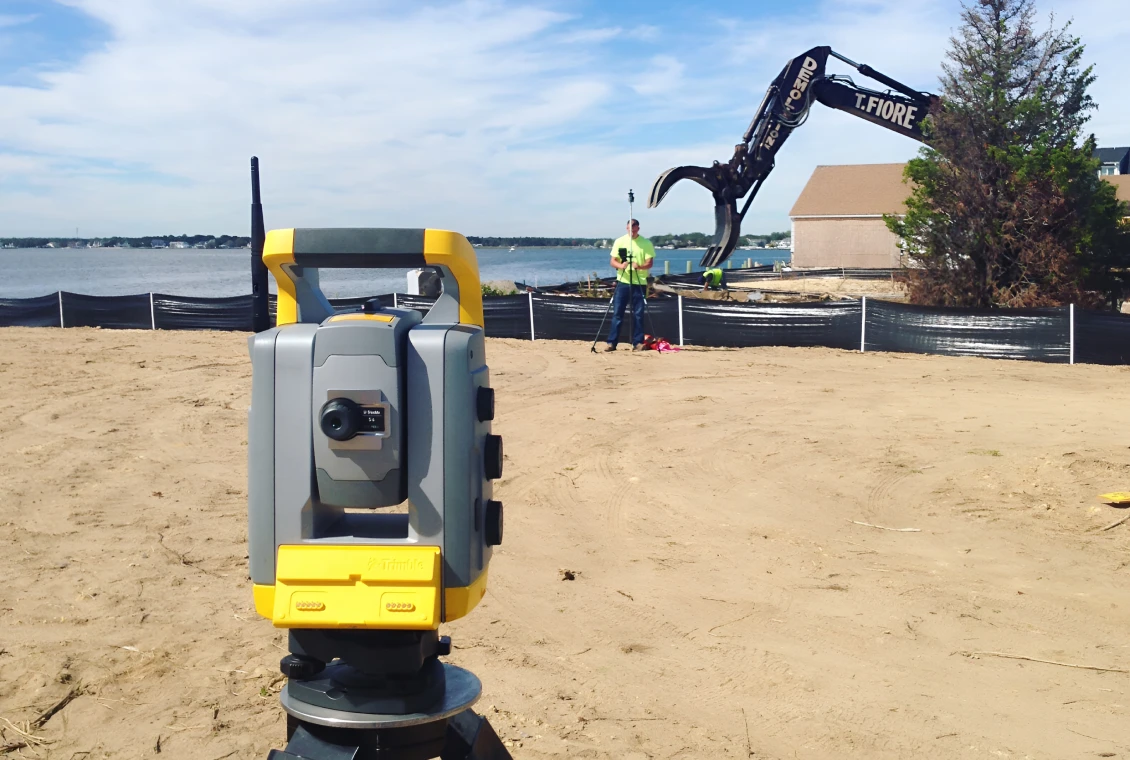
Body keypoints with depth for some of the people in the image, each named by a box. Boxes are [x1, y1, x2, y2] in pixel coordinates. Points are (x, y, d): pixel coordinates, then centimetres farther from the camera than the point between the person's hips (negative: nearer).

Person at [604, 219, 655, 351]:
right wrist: (620, 265, -20)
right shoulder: (619, 241, 4)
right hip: (623, 282, 1)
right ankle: (611, 342, 2)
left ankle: (638, 342, 8)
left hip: (639, 283, -1)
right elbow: (612, 261, 2)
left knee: (638, 314, 2)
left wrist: (640, 266, -25)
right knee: (617, 313, 0)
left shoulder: (646, 243, 0)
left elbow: (649, 263, -4)